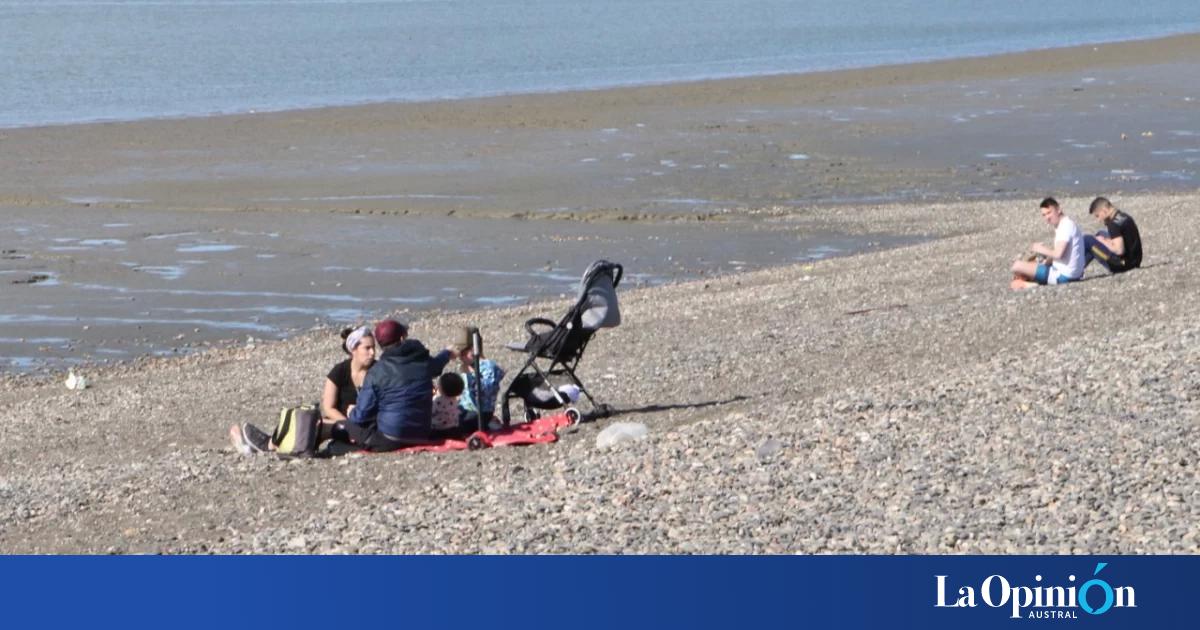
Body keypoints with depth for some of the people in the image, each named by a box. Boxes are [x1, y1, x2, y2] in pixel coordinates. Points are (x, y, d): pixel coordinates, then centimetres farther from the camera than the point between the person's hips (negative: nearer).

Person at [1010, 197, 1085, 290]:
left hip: (1063, 275, -11)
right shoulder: (1063, 226, 16)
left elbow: (1058, 254, -25)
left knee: (1017, 266, -16)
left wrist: (1041, 249, -8)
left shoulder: (1066, 225, -16)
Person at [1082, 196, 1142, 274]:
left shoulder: (1114, 223, -19)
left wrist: (1104, 242, -9)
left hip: (1122, 264, -10)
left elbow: (1119, 250, -27)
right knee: (1100, 235, 27)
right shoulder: (1125, 217, 11)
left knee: (1087, 239, -4)